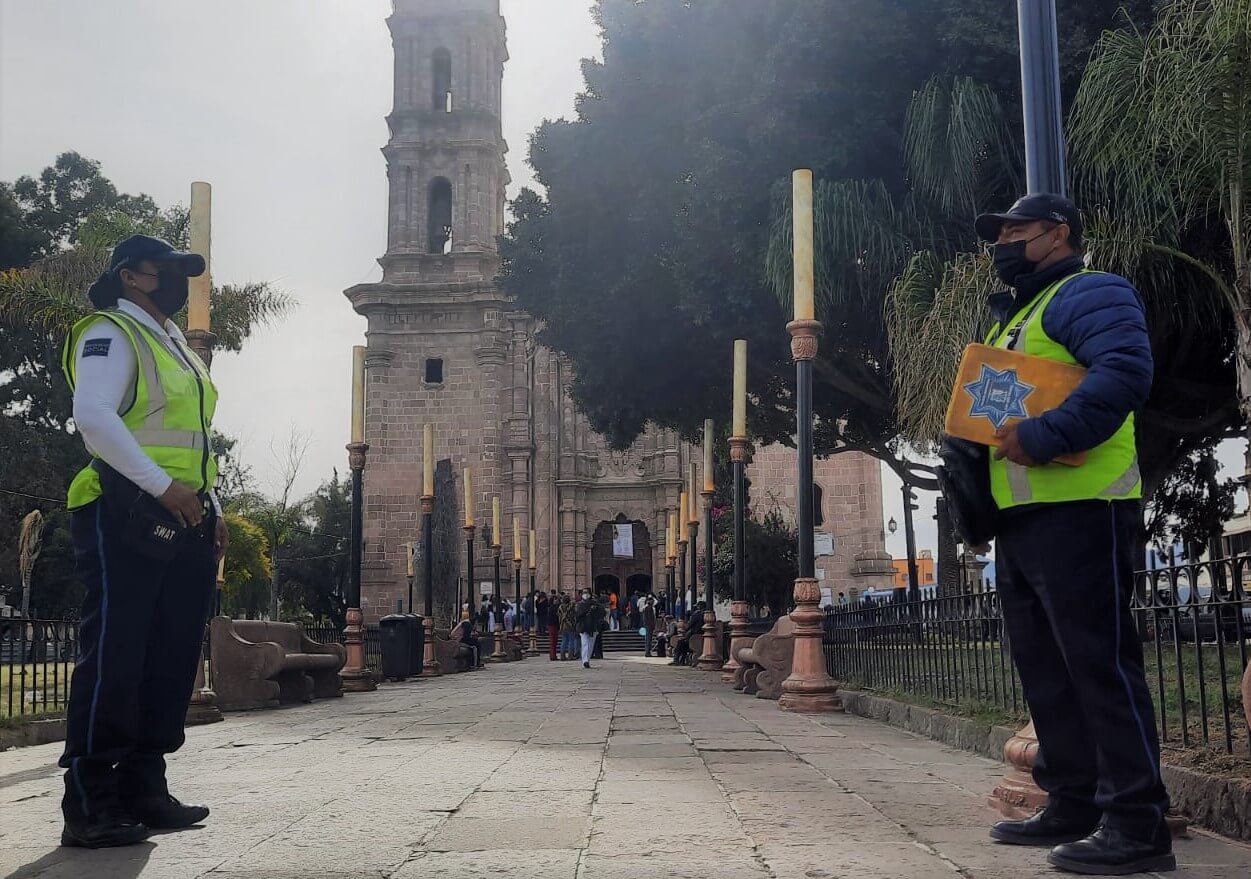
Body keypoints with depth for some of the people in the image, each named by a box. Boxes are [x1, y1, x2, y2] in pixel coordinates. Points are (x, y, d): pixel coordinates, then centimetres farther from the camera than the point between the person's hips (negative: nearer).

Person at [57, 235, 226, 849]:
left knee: (171, 657, 7)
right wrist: (163, 485, -24)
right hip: (127, 517, -9)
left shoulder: (174, 345, 23)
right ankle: (89, 807, -3)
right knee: (113, 657, -8)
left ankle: (144, 788, 15)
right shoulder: (111, 333, -4)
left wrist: (211, 510, 16)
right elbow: (93, 415, -21)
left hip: (183, 523, 9)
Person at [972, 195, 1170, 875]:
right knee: (1044, 666, 12)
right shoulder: (1011, 320, 26)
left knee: (1097, 661, -10)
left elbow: (1125, 371, -22)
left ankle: (1137, 823, -5)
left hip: (1077, 510, -10)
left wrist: (1043, 437, -26)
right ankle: (1072, 804, 20)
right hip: (1020, 515, 10)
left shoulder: (1088, 293, -4)